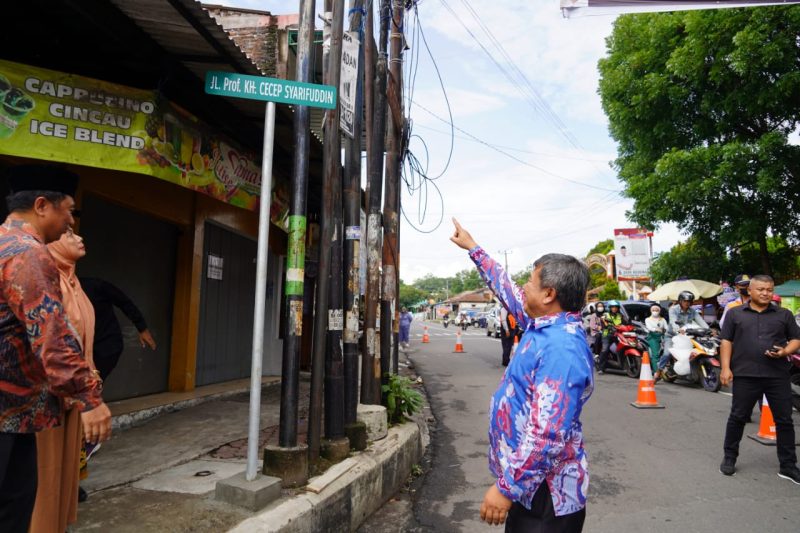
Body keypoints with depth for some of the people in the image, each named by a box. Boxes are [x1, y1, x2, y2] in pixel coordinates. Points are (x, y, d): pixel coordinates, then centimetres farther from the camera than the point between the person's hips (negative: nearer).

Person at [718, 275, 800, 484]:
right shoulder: (735, 313, 7)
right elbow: (726, 341, 5)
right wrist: (725, 368, -4)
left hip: (778, 375, 1)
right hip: (745, 375, -1)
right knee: (737, 418, 6)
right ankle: (729, 457, 20)